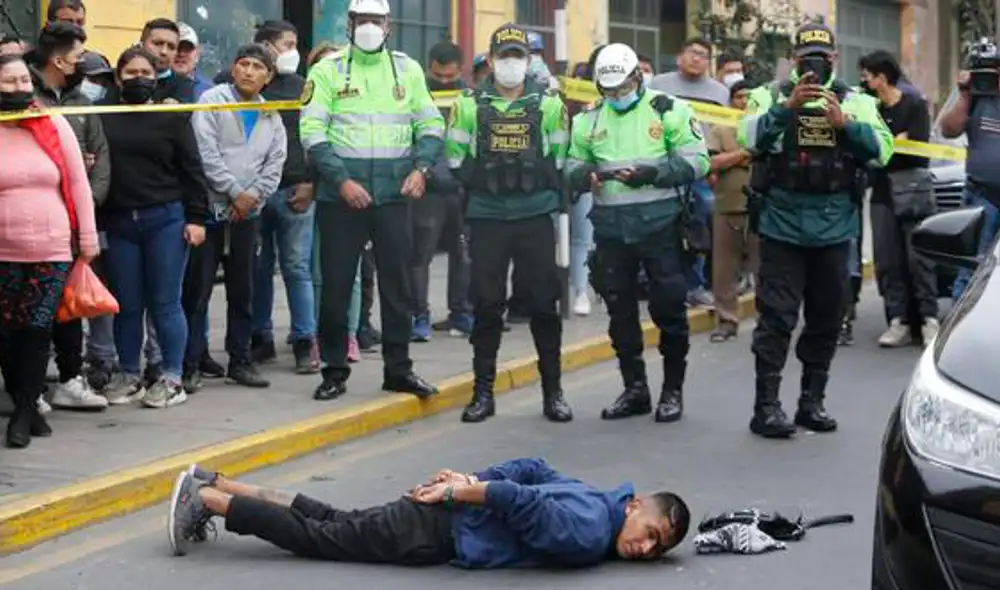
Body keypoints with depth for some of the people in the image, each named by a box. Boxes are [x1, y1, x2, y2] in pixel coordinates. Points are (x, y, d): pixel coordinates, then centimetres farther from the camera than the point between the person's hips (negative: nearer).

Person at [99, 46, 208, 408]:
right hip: (119, 222, 2)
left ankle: (172, 379, 7)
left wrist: (196, 218, -5)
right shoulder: (104, 119, 7)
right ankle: (129, 377, 18)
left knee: (164, 303, 0)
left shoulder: (173, 117, 3)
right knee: (126, 304, 8)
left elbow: (191, 170, 2)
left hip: (166, 219, -2)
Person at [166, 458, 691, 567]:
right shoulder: (586, 534, -25)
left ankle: (212, 484, 23)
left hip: (453, 512, 8)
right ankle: (203, 499, 8)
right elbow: (525, 503, -35)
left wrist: (469, 482, 15)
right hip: (439, 534, -8)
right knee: (316, 536, 1)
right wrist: (465, 492, -22)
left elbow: (532, 468, 15)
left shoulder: (595, 498, 6)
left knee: (328, 520, 17)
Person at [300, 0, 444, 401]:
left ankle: (398, 368, 15)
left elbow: (431, 124, 11)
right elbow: (312, 131, -7)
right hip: (340, 197, -2)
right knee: (336, 285, 2)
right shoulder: (327, 71, 0)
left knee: (397, 282, 5)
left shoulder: (408, 69, 10)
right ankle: (335, 371, 13)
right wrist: (341, 180, -16)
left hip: (393, 195, 2)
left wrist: (421, 168, -6)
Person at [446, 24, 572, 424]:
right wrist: (483, 180, -2)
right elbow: (456, 160, 5)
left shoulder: (548, 102, 4)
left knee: (543, 303, 3)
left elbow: (559, 160, 7)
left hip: (536, 216, 0)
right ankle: (483, 391, 11)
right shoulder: (469, 103, 3)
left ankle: (553, 391, 11)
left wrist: (537, 183, -3)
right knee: (486, 304, 3)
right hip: (486, 217, 0)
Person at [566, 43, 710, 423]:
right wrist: (586, 175, -10)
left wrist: (651, 173, -19)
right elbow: (573, 166, 14)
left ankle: (672, 391, 13)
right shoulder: (589, 120, 10)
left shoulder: (668, 110, -2)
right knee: (620, 312, 11)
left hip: (659, 224, -4)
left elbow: (697, 161, -6)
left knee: (669, 308, 1)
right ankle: (634, 389, 23)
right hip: (611, 228, 4)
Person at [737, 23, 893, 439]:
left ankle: (812, 401, 20)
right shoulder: (771, 96, 3)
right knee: (776, 317, -4)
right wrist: (786, 107, -27)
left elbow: (882, 150, -5)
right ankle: (766, 405, -2)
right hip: (783, 224, -3)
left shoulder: (855, 101, 8)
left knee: (826, 318, 9)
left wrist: (844, 123, -18)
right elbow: (750, 137, -15)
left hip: (834, 228, 3)